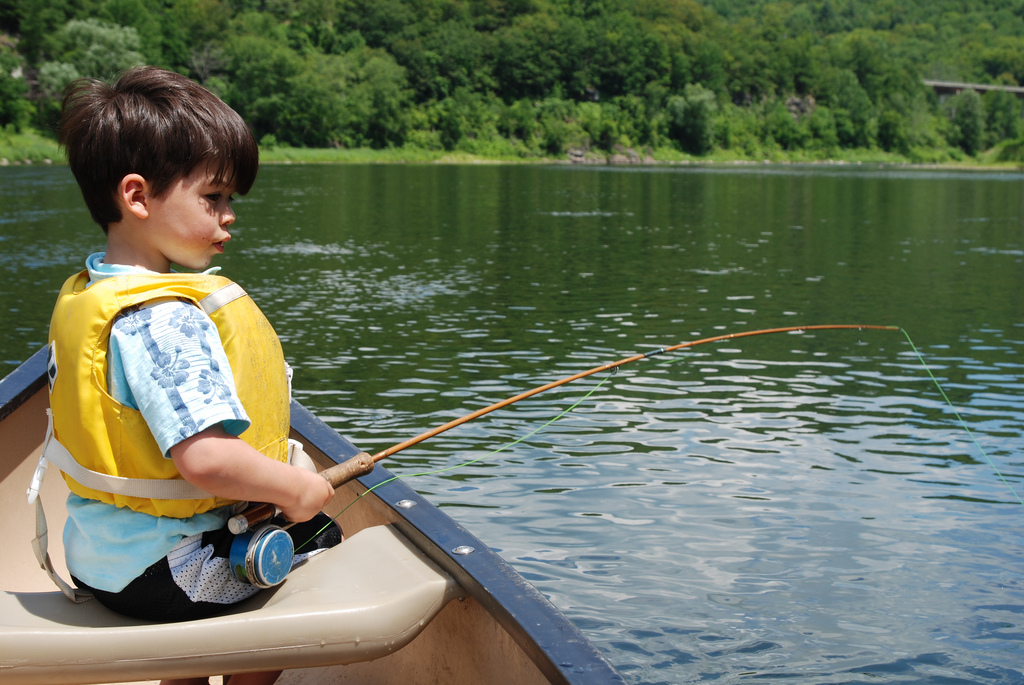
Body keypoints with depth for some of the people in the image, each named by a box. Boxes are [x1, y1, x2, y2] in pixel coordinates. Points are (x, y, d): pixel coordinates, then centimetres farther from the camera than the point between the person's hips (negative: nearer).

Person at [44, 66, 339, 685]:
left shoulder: (80, 296, 3)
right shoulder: (167, 320, -27)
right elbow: (204, 459, -36)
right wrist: (298, 489, -20)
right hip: (165, 576, -9)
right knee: (326, 536, 8)